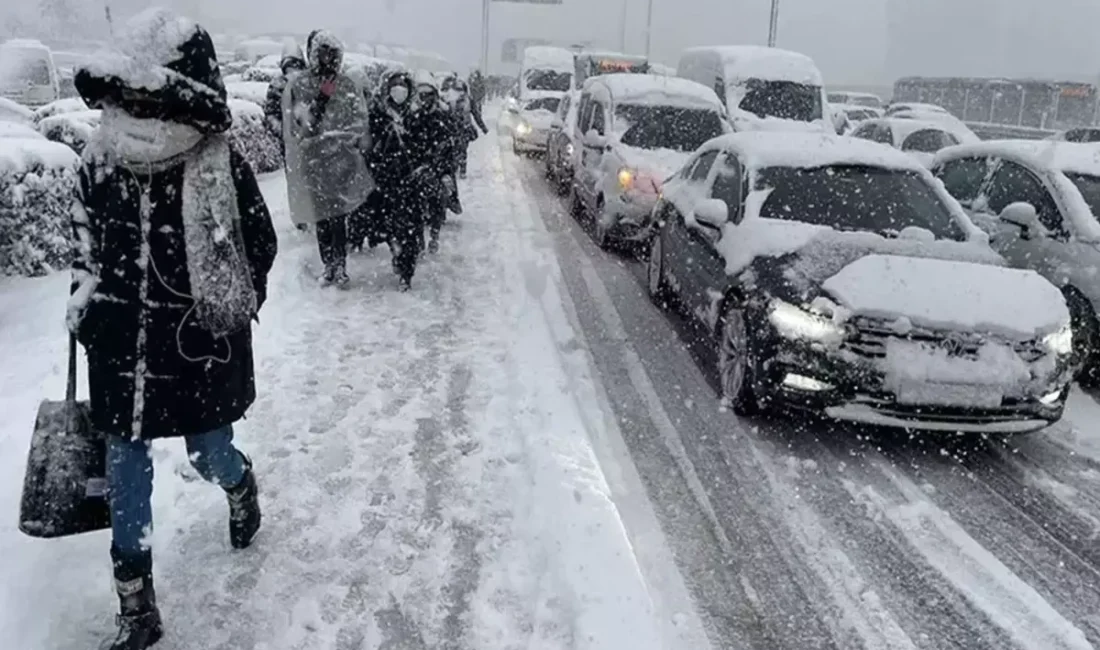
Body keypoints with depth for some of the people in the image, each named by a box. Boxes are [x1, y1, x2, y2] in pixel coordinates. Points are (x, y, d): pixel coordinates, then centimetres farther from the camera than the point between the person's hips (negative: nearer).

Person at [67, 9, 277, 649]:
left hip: (200, 349, -3)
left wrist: (224, 314, -7)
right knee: (126, 476, 9)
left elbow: (260, 247, -4)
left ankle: (241, 483, 54)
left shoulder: (222, 169, -15)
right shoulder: (100, 160, -4)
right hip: (120, 348, 4)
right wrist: (86, 296, 7)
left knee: (210, 459, 13)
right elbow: (85, 238, 14)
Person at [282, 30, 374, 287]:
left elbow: (361, 121, 8)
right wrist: (319, 100, -13)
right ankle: (330, 265, 13)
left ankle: (339, 265, 0)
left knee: (338, 215, -7)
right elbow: (298, 124, -3)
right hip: (313, 158, 0)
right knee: (322, 217, 3)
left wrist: (363, 150, 4)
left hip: (342, 159, 0)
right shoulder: (298, 85, 3)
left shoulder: (347, 85, 6)